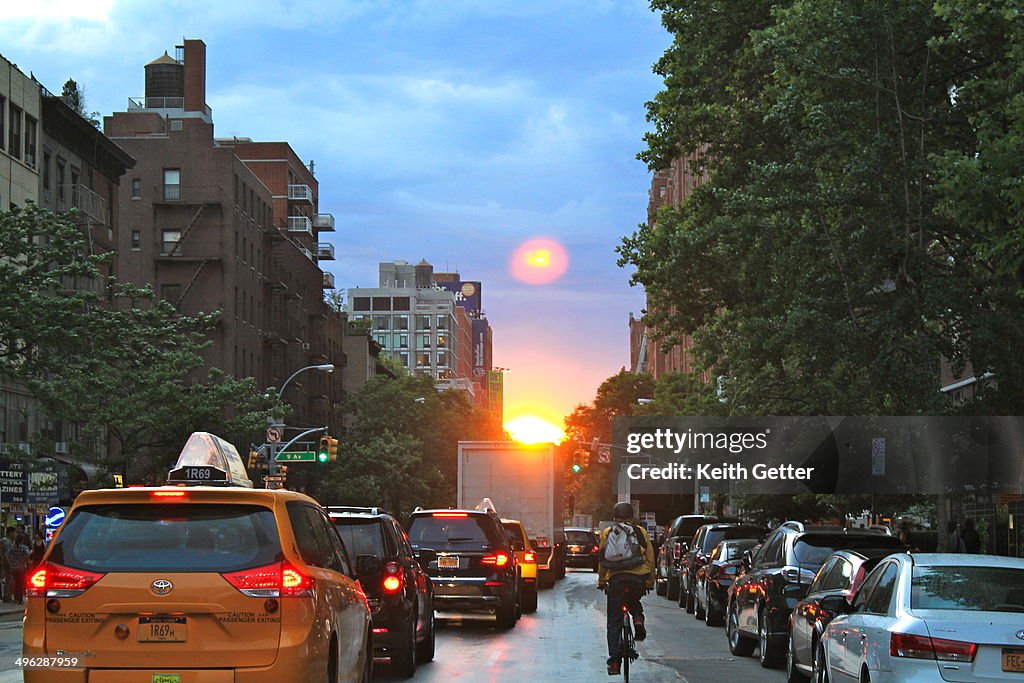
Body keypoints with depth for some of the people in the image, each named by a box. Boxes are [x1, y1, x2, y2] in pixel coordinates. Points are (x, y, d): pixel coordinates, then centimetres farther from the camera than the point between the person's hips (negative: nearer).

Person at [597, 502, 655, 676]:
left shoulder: (607, 533, 14)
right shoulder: (640, 532, 13)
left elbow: (602, 561, 15)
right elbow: (650, 559, 12)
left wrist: (601, 581, 25)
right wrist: (650, 581, 21)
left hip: (615, 579, 0)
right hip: (638, 578, 0)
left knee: (614, 622, 5)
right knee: (634, 601, 34)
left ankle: (614, 661, -2)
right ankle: (638, 617, 2)